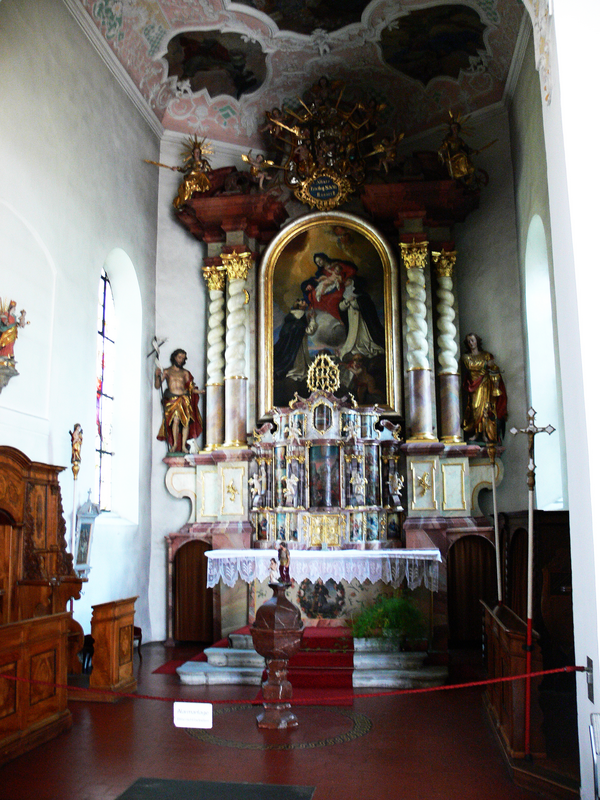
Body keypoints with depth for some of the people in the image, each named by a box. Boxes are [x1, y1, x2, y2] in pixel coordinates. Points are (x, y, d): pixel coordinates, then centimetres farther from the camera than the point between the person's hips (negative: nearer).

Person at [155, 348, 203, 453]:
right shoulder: (167, 371, 13)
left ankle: (183, 446, -3)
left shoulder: (185, 373, 17)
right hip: (172, 399, -2)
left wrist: (199, 391, -3)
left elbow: (191, 387, 14)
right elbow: (157, 386, 6)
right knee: (176, 420, -20)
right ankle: (175, 444, -9)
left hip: (185, 399, 2)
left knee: (186, 421, -9)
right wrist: (157, 376, -10)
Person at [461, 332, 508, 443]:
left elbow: (494, 369, 7)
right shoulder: (466, 357, 17)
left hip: (485, 384, 0)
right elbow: (469, 365, -5)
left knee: (485, 407, -11)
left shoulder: (486, 355, 17)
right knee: (475, 407, -15)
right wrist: (486, 364, -6)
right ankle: (476, 433, -13)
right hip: (474, 386, 0)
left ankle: (485, 434, -12)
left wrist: (495, 383, -7)